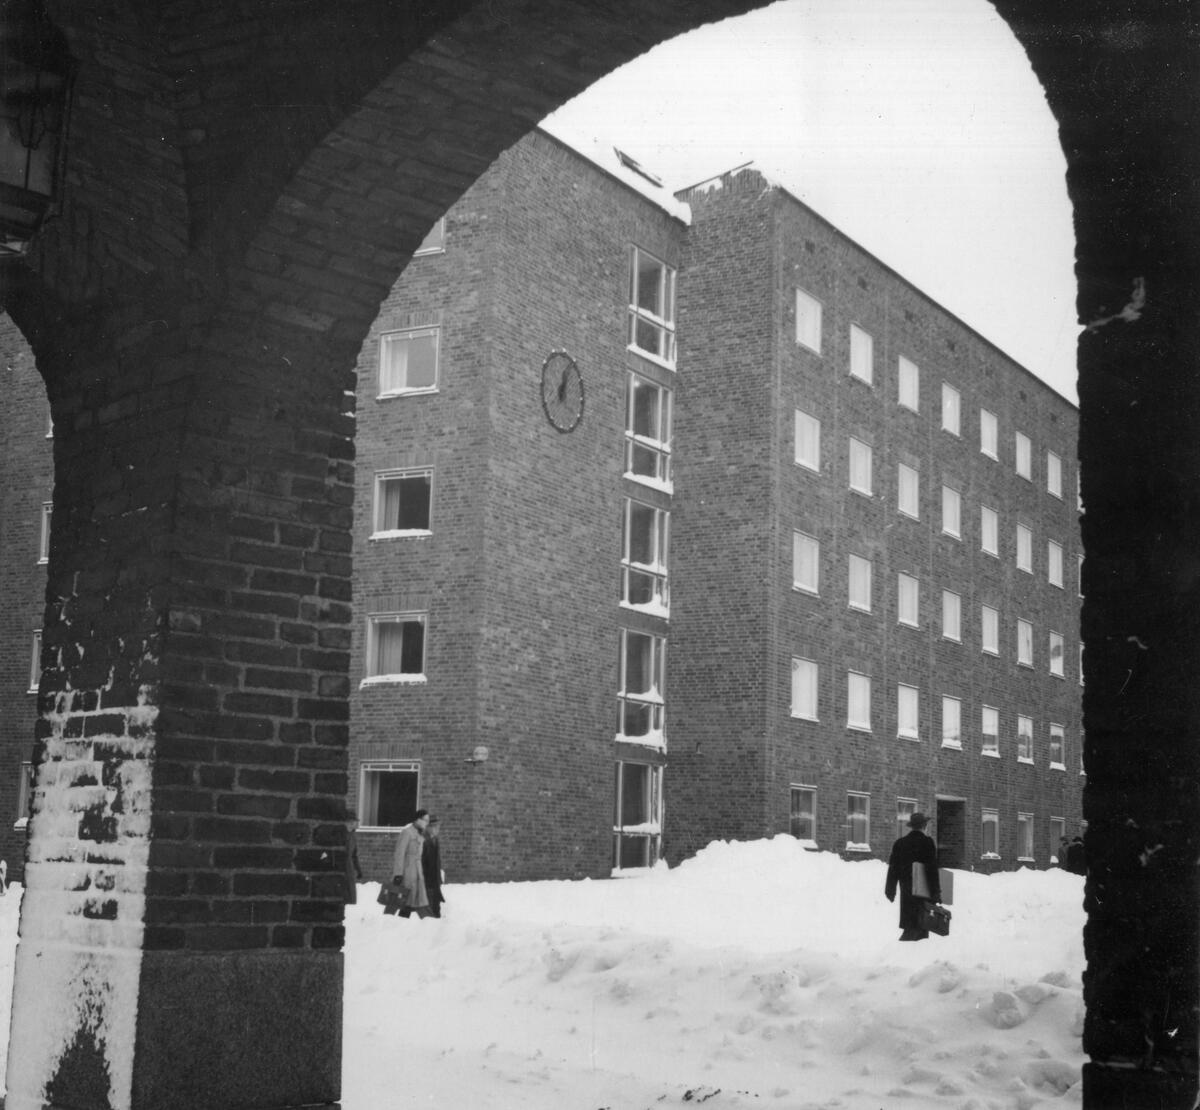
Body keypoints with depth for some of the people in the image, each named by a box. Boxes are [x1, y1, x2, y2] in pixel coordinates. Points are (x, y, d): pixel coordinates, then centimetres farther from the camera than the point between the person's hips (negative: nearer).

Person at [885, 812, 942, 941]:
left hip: (907, 892, 4)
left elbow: (893, 868, 9)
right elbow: (932, 870, -12)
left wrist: (890, 890, 16)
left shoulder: (900, 843, 6)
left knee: (909, 925, 8)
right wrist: (936, 893, -10)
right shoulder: (928, 843, -8)